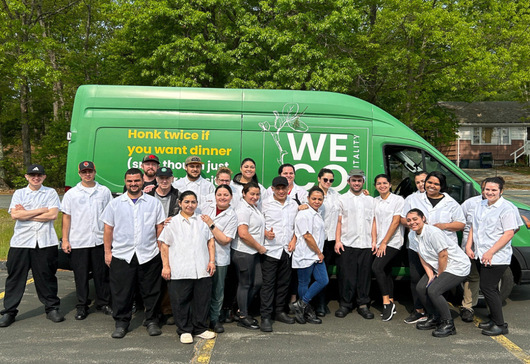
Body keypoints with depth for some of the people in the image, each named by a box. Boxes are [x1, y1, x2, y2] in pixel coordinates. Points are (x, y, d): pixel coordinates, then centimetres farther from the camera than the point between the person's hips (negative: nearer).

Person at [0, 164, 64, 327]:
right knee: (15, 277, 5)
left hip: (45, 242, -1)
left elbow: (53, 215, -7)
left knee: (47, 277, 6)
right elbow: (15, 215, -7)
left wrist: (26, 214, -6)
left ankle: (52, 309, 18)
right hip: (21, 241, 1)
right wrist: (41, 210, -7)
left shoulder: (51, 193, 7)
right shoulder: (19, 193, 9)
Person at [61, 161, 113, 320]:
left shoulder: (104, 191, 6)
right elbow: (66, 217, 5)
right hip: (78, 242, 0)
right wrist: (65, 240, -1)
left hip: (100, 240, 1)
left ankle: (103, 303, 20)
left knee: (102, 274, 6)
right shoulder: (71, 193, 5)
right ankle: (82, 306, 18)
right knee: (81, 276, 6)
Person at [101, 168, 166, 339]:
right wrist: (107, 251, 4)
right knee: (121, 292, 6)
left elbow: (160, 227, 8)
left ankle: (152, 321, 22)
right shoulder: (115, 203, 8)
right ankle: (121, 323, 22)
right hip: (121, 255, 0)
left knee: (151, 291, 7)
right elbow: (108, 229, 9)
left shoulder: (154, 202, 6)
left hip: (149, 255, 0)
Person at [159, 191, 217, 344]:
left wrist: (212, 261, 4)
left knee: (202, 300, 7)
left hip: (202, 270, 2)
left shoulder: (202, 221, 14)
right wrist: (165, 266, -3)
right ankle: (184, 331, 17)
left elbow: (210, 241, 14)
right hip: (180, 271, -2)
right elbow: (164, 245, 4)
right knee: (181, 301, 3)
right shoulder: (172, 222, 7)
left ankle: (200, 328, 23)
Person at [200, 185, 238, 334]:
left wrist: (211, 225, -15)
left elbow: (225, 240, -12)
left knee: (217, 291, 8)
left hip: (219, 258, -2)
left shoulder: (232, 216, -5)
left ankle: (214, 319, 26)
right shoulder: (206, 208, 4)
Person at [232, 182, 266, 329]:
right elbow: (243, 234, -24)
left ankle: (243, 310, 29)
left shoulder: (254, 207, 15)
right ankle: (243, 317, 16)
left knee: (257, 282, 13)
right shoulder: (243, 209, -16)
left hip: (254, 252, 9)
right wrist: (260, 247, -14)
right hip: (243, 252, -9)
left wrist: (266, 233, 9)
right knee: (245, 284, 2)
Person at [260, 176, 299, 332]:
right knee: (268, 284, -3)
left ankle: (280, 312, 26)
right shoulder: (265, 204, -3)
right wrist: (266, 233, -19)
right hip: (270, 249, -4)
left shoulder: (294, 204, 10)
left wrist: (294, 239, 4)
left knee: (284, 282, 12)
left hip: (287, 250, 5)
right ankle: (265, 317, 4)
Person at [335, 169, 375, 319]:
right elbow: (339, 222, 4)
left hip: (366, 245, 2)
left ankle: (363, 304, 15)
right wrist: (337, 241, -4)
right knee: (346, 275, 0)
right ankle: (345, 304, 11)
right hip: (347, 244, -2)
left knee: (365, 275, 5)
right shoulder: (342, 199, 7)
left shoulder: (370, 200, 14)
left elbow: (373, 222, 15)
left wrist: (374, 241, 7)